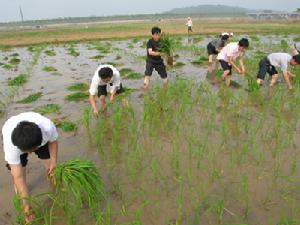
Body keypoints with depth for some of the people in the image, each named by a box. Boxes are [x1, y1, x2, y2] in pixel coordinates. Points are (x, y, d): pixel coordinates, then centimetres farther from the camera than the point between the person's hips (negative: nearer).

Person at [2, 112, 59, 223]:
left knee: (51, 166, -3)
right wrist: (25, 201, -36)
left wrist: (53, 161, -23)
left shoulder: (48, 127, -43)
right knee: (17, 172, -11)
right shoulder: (10, 144, -42)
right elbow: (18, 176, -35)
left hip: (40, 137, 1)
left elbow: (53, 141, -16)